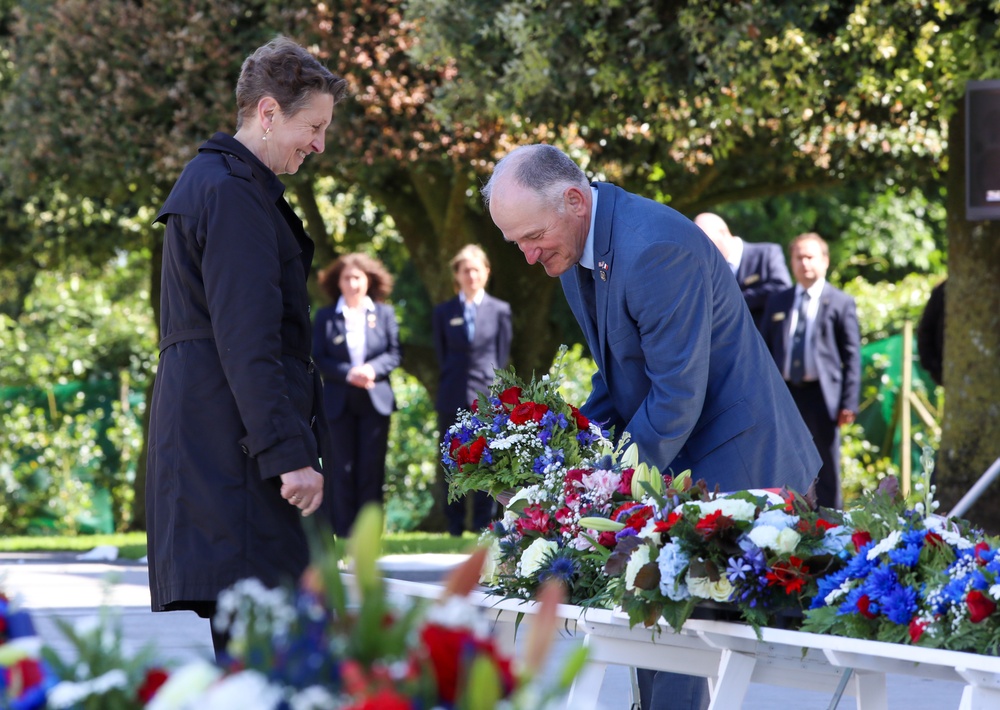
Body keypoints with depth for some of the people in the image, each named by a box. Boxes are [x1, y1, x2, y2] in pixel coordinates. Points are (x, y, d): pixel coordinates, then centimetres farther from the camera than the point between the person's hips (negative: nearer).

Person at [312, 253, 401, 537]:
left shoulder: (384, 314, 7)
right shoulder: (326, 317, 5)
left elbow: (394, 353, 5)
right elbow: (319, 358, 0)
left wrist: (372, 369, -14)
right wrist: (347, 373, -16)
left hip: (376, 398, 1)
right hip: (339, 400, -1)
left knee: (372, 465, 0)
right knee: (342, 466, -1)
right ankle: (342, 527, 3)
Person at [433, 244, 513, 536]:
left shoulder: (500, 310, 6)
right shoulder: (444, 312, 9)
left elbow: (503, 355, 7)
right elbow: (441, 354, 12)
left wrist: (494, 387, 1)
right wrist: (451, 382, 5)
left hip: (487, 398, -1)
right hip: (453, 399, 1)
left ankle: (483, 525, 3)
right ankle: (455, 527, 7)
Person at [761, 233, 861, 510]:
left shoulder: (841, 303, 3)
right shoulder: (777, 303, 14)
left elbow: (852, 355, 0)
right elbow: (766, 350, 15)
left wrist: (849, 402, -8)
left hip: (821, 395, -3)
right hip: (784, 393, 4)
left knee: (826, 471, 1)